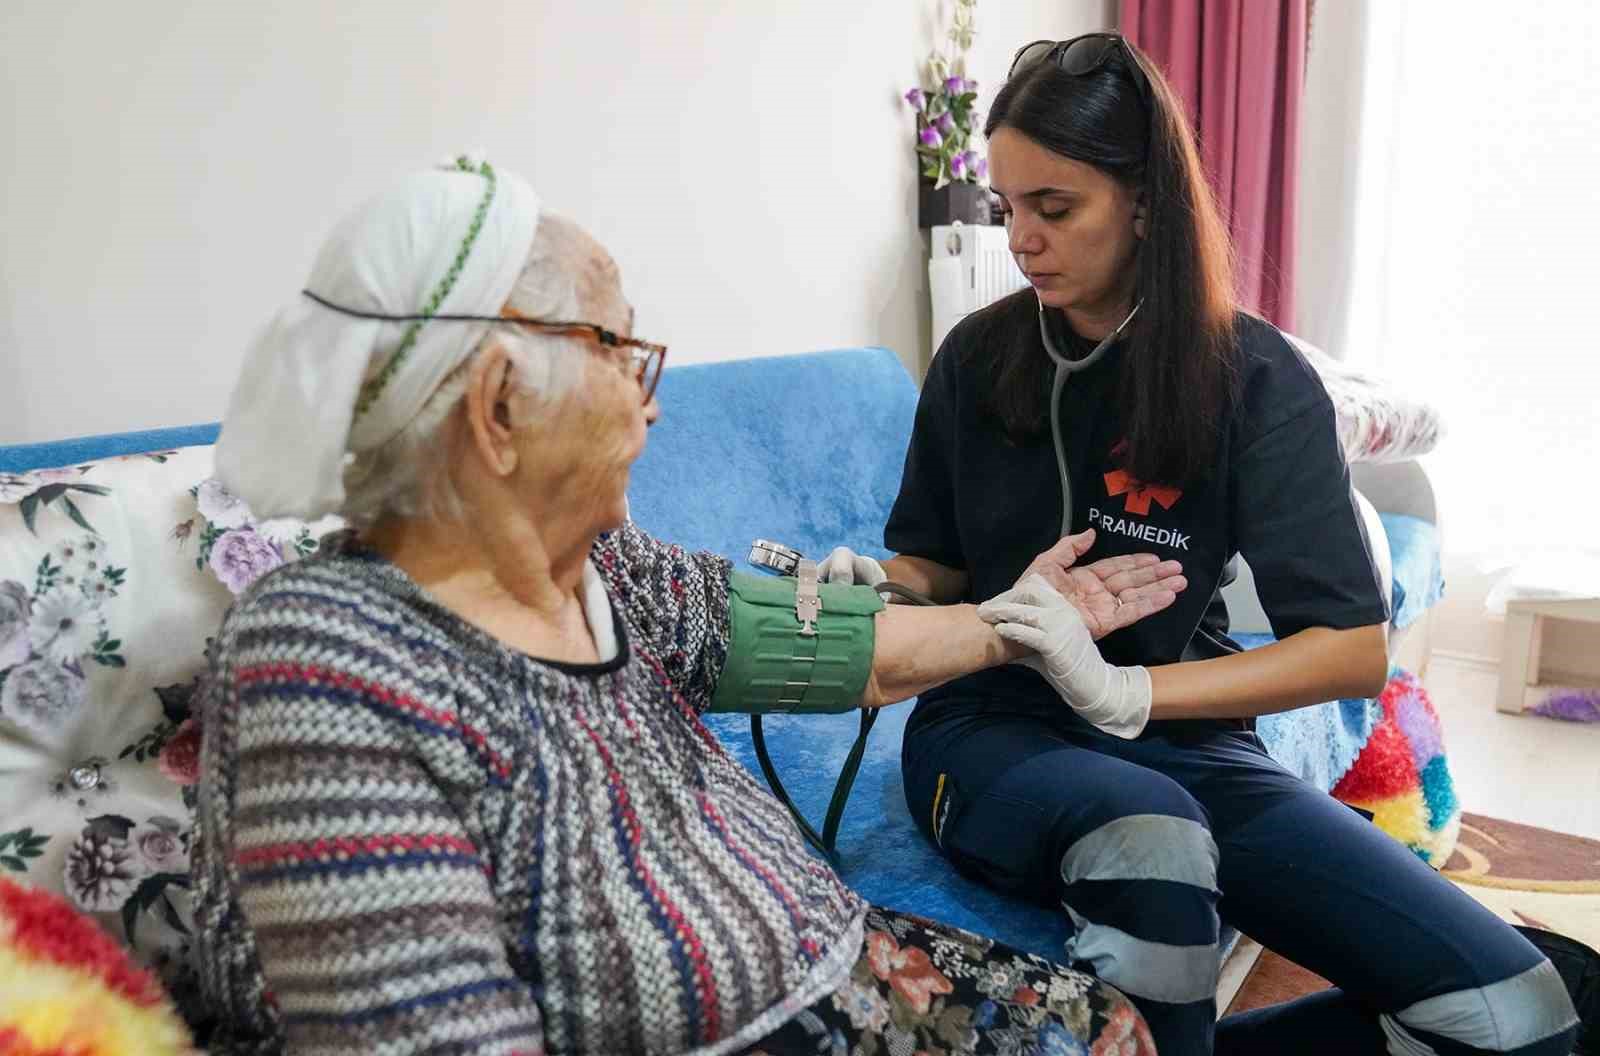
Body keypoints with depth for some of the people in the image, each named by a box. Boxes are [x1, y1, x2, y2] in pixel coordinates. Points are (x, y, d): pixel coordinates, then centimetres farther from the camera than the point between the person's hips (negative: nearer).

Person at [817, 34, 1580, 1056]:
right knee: (1149, 834, -39)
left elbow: (1355, 647, -12)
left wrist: (1123, 692, -25)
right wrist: (881, 588, -14)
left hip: (1183, 737, 1)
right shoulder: (977, 356, -1)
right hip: (993, 726, -1)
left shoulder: (1256, 378, -8)